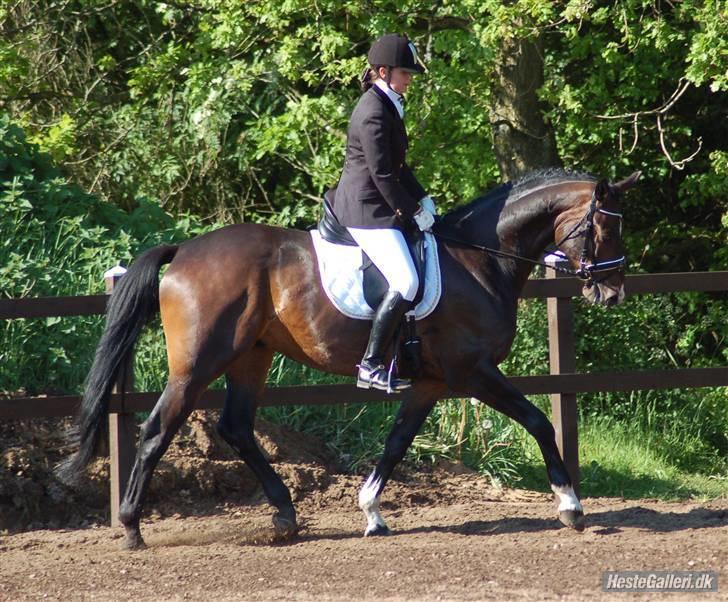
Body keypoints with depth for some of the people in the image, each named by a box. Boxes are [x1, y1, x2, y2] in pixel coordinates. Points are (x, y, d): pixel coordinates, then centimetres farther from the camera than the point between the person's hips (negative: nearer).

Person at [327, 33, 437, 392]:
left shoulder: (389, 107, 15)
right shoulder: (373, 113, -17)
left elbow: (397, 166, 22)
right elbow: (381, 174, -20)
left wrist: (421, 199, 11)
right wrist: (412, 211, -14)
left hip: (377, 206, 11)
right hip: (367, 210, -11)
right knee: (405, 282, -19)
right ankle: (370, 367, -18)